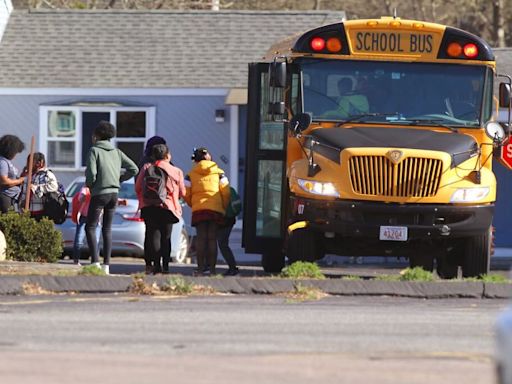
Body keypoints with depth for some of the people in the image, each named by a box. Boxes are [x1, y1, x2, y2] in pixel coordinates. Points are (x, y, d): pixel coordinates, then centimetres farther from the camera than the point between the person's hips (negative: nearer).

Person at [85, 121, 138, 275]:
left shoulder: (94, 150, -8)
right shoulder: (116, 152, 10)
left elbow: (91, 173, -18)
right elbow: (133, 169, 8)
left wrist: (89, 184, 3)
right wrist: (118, 179, 14)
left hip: (99, 193, -6)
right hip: (114, 193, 6)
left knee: (90, 228, 0)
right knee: (107, 229, 11)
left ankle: (95, 262, -14)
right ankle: (106, 265, 7)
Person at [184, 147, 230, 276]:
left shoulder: (191, 174, 7)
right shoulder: (218, 173, 8)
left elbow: (186, 194, 2)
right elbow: (226, 192, 1)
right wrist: (224, 208, 12)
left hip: (199, 209, -1)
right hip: (216, 209, 1)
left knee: (201, 238, 0)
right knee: (212, 238, 2)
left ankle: (200, 268, -6)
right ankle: (212, 269, -2)